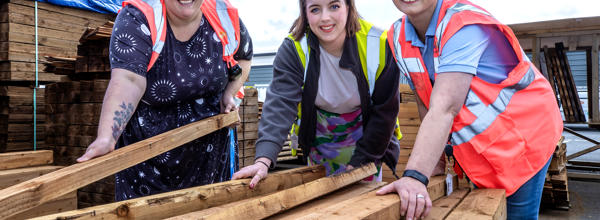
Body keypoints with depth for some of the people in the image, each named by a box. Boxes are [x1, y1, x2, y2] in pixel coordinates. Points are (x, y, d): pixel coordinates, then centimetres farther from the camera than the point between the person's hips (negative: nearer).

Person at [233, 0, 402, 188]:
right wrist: (264, 159, -44)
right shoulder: (293, 48, -20)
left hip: (365, 135, 0)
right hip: (320, 136, 1)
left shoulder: (378, 45, -21)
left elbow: (384, 110, -13)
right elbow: (280, 104, -31)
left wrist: (360, 160, -14)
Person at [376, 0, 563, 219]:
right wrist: (435, 155, 0)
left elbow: (444, 108, -39)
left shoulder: (464, 23, -28)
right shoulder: (398, 37, -5)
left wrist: (415, 176, -47)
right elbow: (425, 104, 1)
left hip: (523, 135, -6)